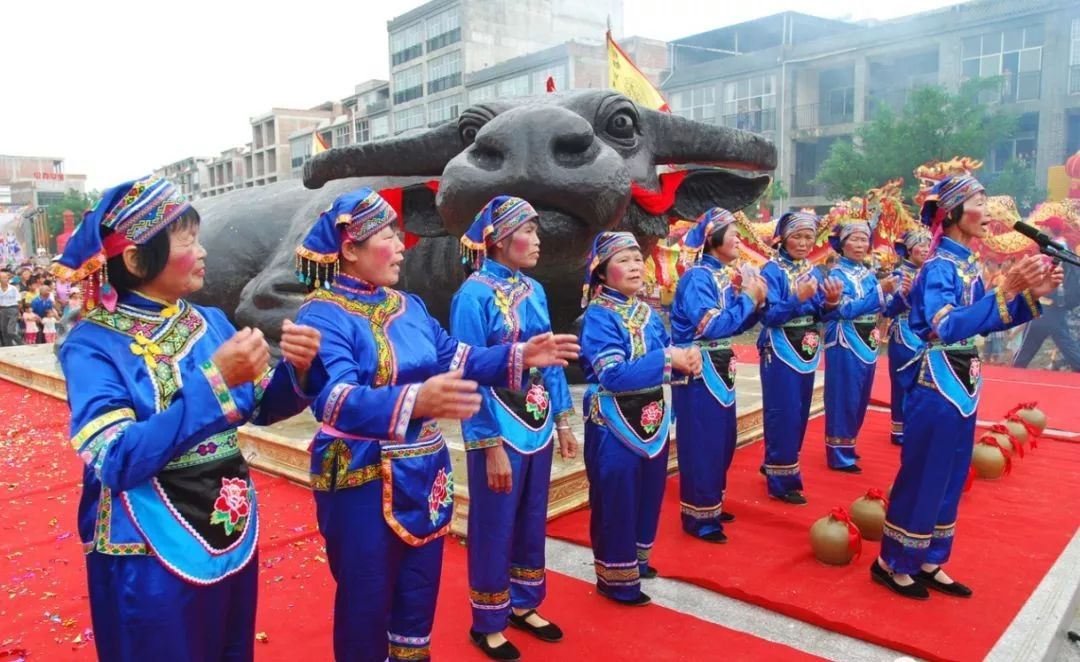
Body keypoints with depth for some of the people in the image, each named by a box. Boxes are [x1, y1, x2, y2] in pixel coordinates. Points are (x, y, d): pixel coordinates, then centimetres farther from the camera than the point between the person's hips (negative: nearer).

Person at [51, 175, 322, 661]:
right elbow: (118, 460, -24)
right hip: (149, 554, -5)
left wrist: (296, 370, -15)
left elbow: (262, 408, 7)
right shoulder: (93, 345, -14)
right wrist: (214, 381, -30)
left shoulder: (211, 322, 0)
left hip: (231, 535, 5)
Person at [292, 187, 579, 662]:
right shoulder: (323, 316, -17)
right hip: (363, 482, -7)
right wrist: (414, 402, -49)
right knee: (366, 604, 10)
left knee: (420, 593, 21)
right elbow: (334, 399, -32)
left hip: (423, 474, 7)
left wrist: (519, 357, -2)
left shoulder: (408, 306, 7)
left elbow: (455, 359, 9)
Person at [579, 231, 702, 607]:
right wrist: (668, 359, -26)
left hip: (652, 419, 8)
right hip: (614, 424, -7)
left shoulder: (647, 313, 8)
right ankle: (615, 577, 20)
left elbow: (669, 356, 8)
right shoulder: (598, 316, -15)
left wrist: (688, 360, -15)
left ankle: (637, 560, 38)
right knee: (616, 499, 3)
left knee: (649, 493, 18)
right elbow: (613, 375, -25)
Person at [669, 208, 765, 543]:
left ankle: (712, 505, 31)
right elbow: (710, 326, -25)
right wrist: (748, 297, -17)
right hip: (698, 371, -9)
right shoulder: (697, 277, -16)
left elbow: (736, 325, 12)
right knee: (701, 444, -1)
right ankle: (697, 517, 11)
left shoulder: (727, 275, 10)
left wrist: (755, 301, -5)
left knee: (722, 441, 16)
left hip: (720, 369, 9)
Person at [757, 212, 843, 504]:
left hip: (807, 352, 7)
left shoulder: (814, 271, 9)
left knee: (800, 414, 14)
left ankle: (774, 466, 31)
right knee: (783, 415, -3)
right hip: (780, 353, -7)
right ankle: (781, 482, 7)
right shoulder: (772, 270, -11)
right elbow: (768, 316, -19)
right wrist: (798, 299, -29)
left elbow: (818, 316, 7)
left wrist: (831, 302, -12)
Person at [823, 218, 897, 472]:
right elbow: (847, 310, -19)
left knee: (860, 398, 13)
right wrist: (880, 290, -23)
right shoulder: (837, 274, -9)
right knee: (844, 398, -3)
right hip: (845, 344, -7)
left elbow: (874, 309, 17)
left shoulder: (869, 274, 12)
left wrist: (876, 328, -3)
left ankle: (847, 447, 27)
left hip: (867, 343, 7)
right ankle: (839, 456, 6)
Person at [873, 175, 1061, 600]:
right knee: (921, 478, 1)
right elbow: (947, 327, -31)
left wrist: (1031, 295, 1)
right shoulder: (939, 268, -17)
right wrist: (1005, 290, -38)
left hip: (962, 387, 9)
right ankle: (892, 564, 17)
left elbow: (985, 322, 15)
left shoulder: (969, 265, 9)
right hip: (937, 387, -9)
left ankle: (927, 563, 28)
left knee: (950, 479, 15)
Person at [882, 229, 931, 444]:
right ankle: (899, 430, 9)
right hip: (904, 337, -7)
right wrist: (902, 293, -32)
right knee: (904, 384, -1)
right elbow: (889, 310, -17)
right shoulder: (899, 274, -9)